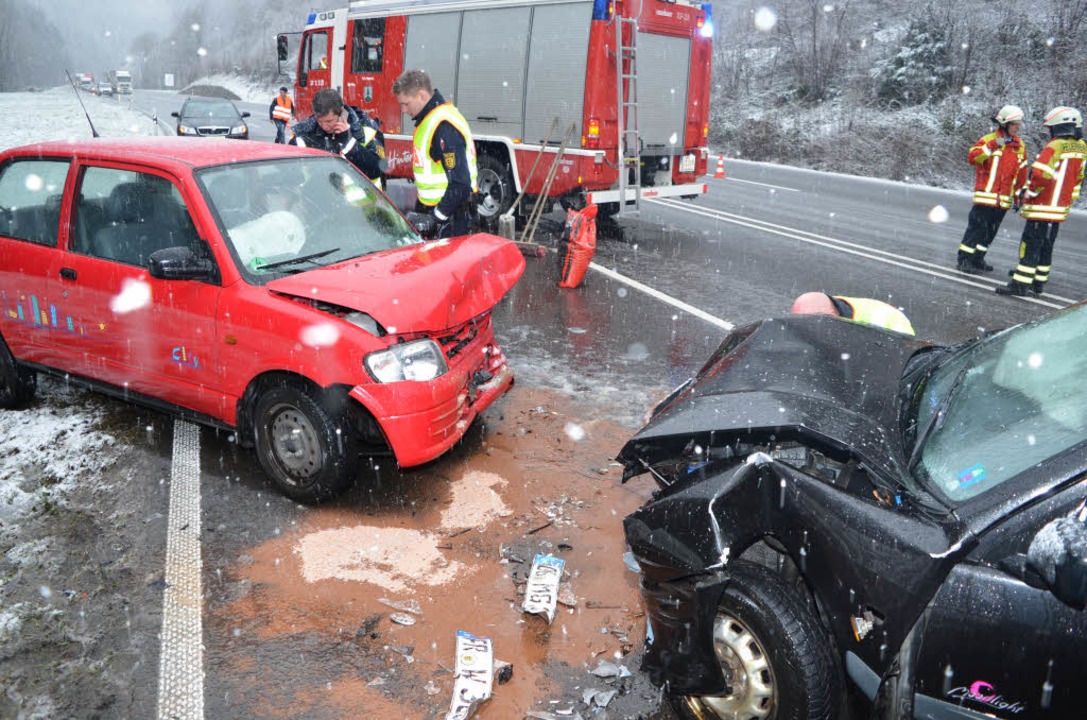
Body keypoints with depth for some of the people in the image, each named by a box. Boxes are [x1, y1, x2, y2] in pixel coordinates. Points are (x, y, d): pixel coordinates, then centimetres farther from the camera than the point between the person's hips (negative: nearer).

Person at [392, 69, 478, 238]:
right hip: (435, 209, 10)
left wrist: (437, 216, -23)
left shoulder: (444, 126, -21)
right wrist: (421, 208, 18)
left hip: (452, 217, -10)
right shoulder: (429, 119, 12)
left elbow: (460, 183, -26)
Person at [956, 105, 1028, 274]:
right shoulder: (989, 139, -5)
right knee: (977, 227, -7)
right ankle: (963, 260, -1)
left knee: (990, 231, 11)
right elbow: (972, 157, -21)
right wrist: (992, 145, -30)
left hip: (1004, 199, 6)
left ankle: (977, 260, 21)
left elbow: (1021, 173, 19)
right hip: (986, 195, -6)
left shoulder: (1020, 146, 14)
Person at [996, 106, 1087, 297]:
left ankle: (1021, 284, -7)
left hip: (1042, 206, -8)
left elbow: (1040, 173, -27)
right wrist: (1070, 197, 25)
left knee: (1030, 244, -6)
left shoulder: (1055, 146, -17)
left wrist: (1030, 192, -11)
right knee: (1046, 246, 15)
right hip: (1061, 207, 8)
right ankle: (1038, 283, 22)